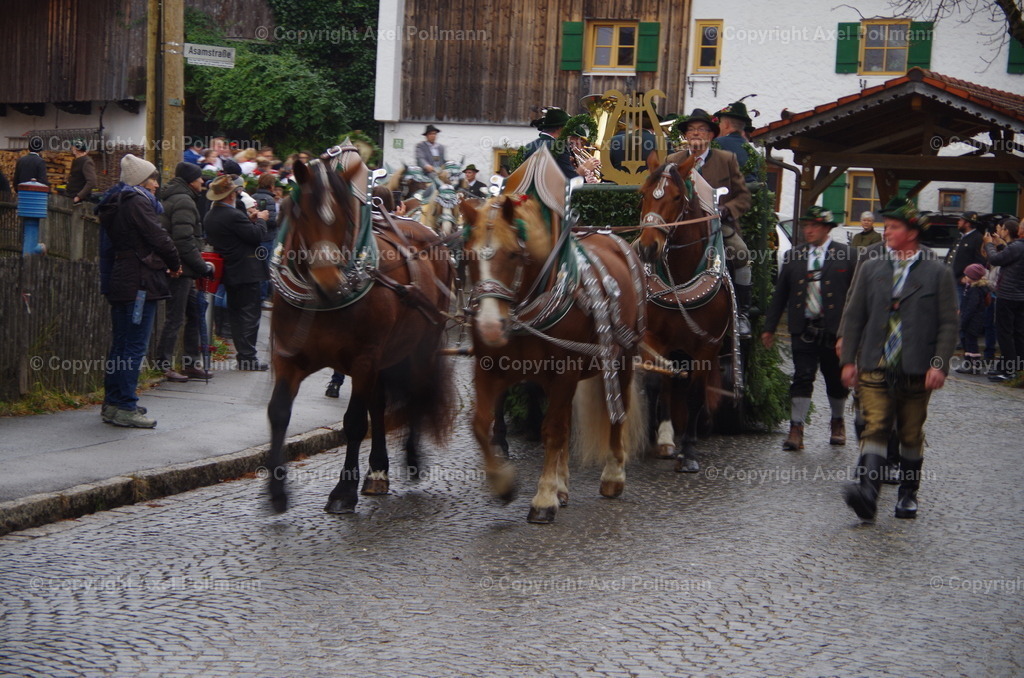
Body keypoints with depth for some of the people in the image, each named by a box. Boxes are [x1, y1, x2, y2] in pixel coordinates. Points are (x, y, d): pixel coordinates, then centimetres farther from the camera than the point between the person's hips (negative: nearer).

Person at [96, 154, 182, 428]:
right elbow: (158, 237, -15)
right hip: (140, 281, -10)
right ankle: (125, 408, -9)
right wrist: (175, 264, 3)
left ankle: (112, 404, 19)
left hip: (119, 281, 10)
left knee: (120, 344, 14)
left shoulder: (117, 204, 18)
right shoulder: (137, 202, -11)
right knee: (135, 346, -8)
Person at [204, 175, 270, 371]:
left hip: (229, 273, 9)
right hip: (247, 272, -9)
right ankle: (248, 358, -1)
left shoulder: (209, 217, 8)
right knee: (249, 315, -2)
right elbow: (258, 236, -18)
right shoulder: (234, 216, -20)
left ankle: (242, 356, 19)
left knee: (236, 315, 14)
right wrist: (260, 220, -1)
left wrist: (251, 220, 12)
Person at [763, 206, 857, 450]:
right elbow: (780, 294, 11)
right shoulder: (793, 256, 8)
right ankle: (796, 430, -4)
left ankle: (837, 423, 32)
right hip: (803, 330, 1)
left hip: (835, 330, -1)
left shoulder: (847, 255, 0)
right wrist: (769, 327, 7)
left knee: (836, 380, 11)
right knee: (802, 378, -5)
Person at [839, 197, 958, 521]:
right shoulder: (870, 269, 10)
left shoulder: (937, 274, 2)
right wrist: (848, 359, 3)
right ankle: (867, 492, -25)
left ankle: (908, 495, 23)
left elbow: (948, 324, 0)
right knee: (875, 428, -13)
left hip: (916, 371, -1)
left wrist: (939, 364, -11)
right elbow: (853, 316, 11)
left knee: (912, 435, 9)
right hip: (875, 369, 1)